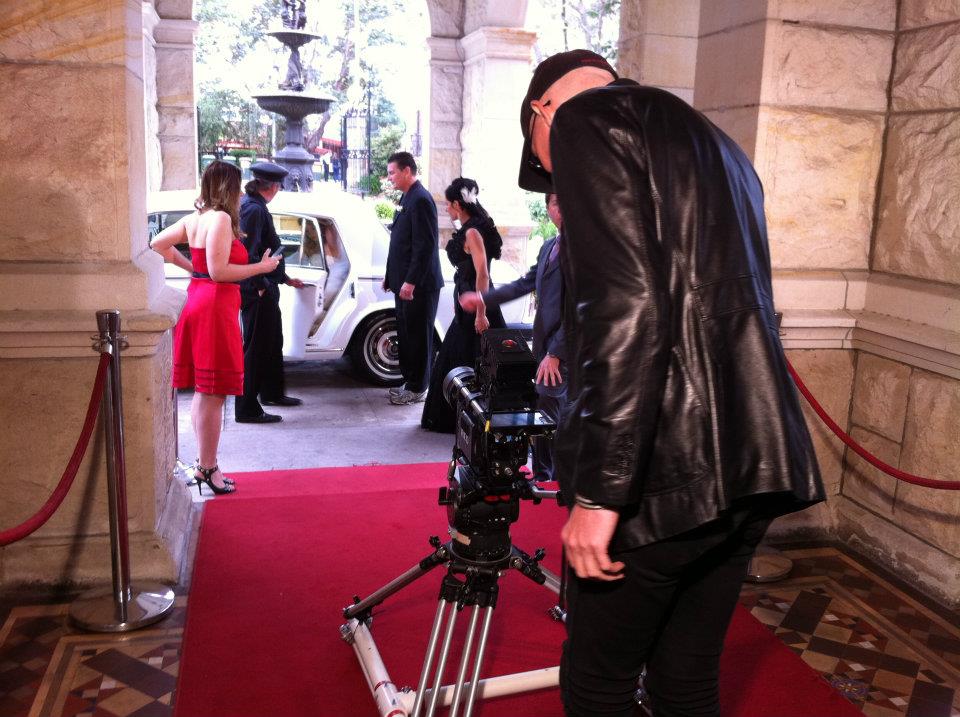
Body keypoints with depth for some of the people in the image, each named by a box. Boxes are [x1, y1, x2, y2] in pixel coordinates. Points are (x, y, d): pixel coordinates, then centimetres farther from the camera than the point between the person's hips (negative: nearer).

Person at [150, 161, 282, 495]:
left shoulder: (194, 218, 11)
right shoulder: (221, 218, -15)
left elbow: (158, 244, 19)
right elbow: (218, 270, -20)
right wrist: (261, 267, -12)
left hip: (199, 301, 10)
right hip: (215, 307, -10)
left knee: (203, 392, 15)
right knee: (213, 394, -3)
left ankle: (205, 462, 24)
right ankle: (208, 468, 4)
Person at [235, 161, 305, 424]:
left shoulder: (253, 206, 15)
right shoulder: (254, 209, -17)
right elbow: (248, 253, -25)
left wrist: (285, 279, 28)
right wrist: (261, 285, -19)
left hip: (265, 289, 10)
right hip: (256, 292, -10)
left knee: (273, 343, 22)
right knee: (255, 348, -4)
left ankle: (272, 393, 38)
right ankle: (246, 409, 3)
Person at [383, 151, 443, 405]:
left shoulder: (420, 200, -15)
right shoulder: (408, 198, 15)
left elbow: (426, 245, -21)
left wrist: (410, 282, -22)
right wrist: (391, 276, 18)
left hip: (418, 285, -10)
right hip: (405, 282, 10)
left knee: (417, 336, -1)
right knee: (406, 334, 15)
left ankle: (417, 389, 8)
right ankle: (410, 382, 26)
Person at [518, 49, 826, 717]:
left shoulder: (586, 118, -2)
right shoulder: (718, 145, 24)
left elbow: (623, 302, -17)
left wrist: (598, 490, -18)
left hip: (665, 469, -8)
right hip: (756, 463, 9)